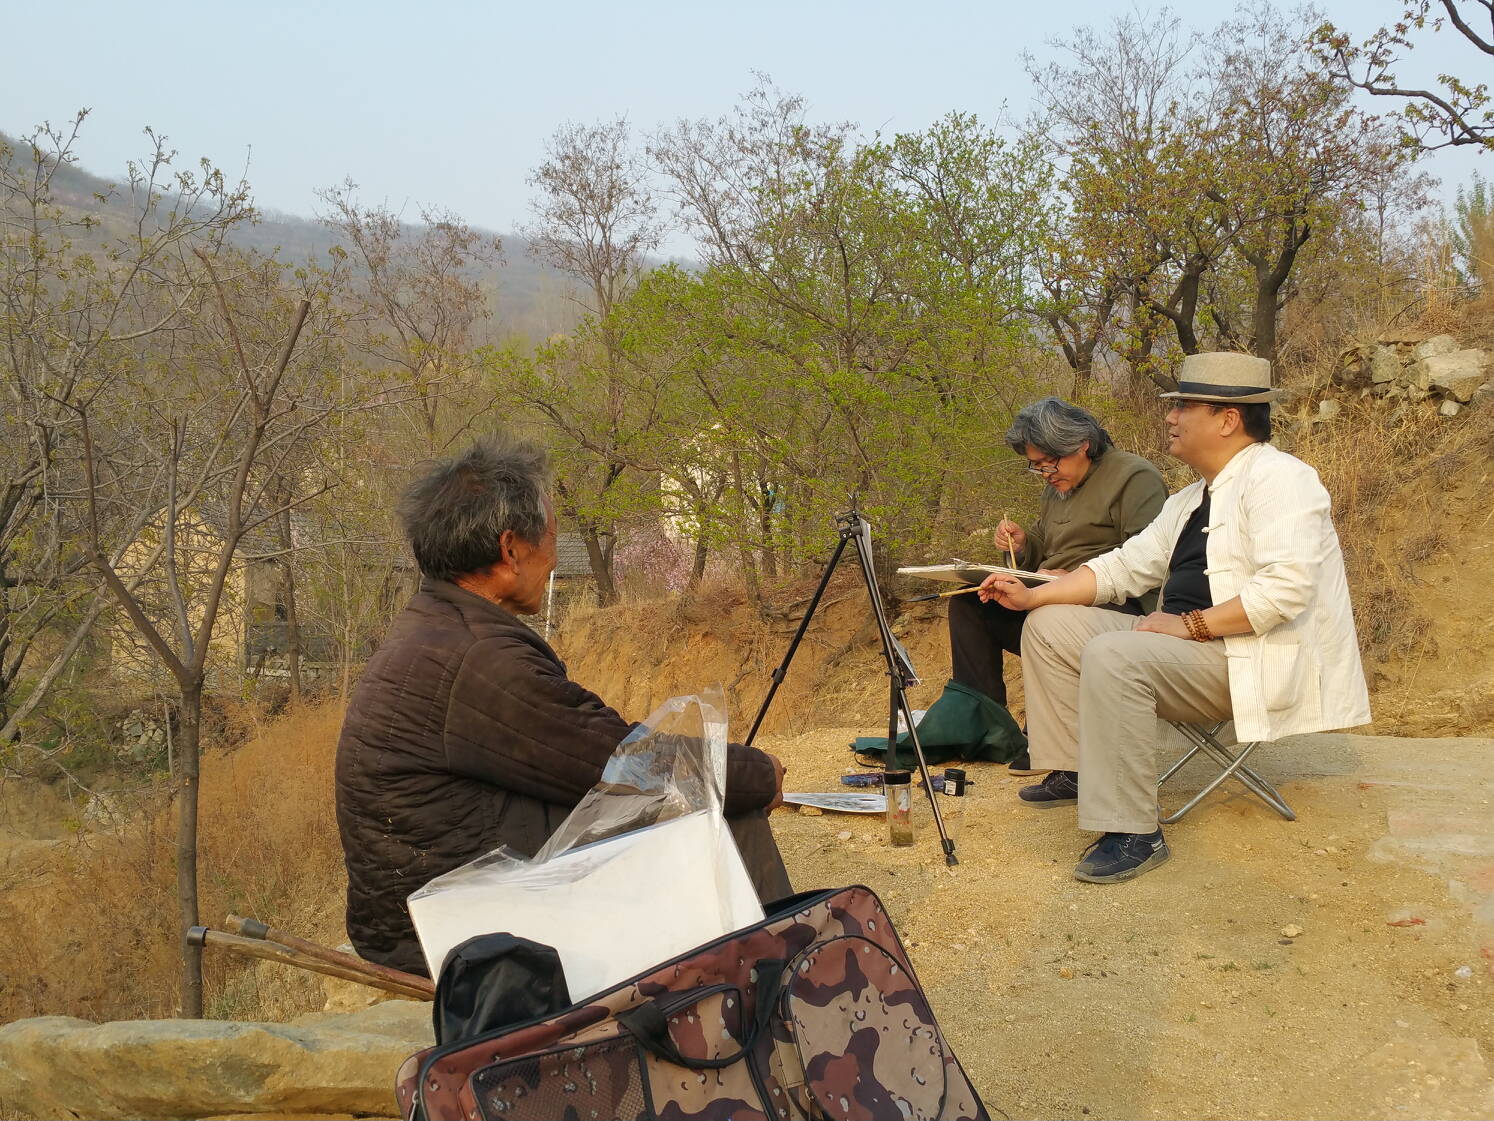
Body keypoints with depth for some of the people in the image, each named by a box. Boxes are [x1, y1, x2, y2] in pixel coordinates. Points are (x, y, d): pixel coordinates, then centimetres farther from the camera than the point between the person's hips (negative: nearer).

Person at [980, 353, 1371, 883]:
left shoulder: (1276, 477, -13)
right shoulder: (1191, 500, 18)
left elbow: (1286, 589, -26)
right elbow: (1124, 566, 19)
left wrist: (1189, 624, -23)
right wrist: (1032, 596, 8)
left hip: (1256, 662, -10)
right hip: (1188, 643, 10)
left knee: (1112, 655, -33)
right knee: (1050, 626, 7)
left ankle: (1133, 835, -27)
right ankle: (1073, 774, 11)